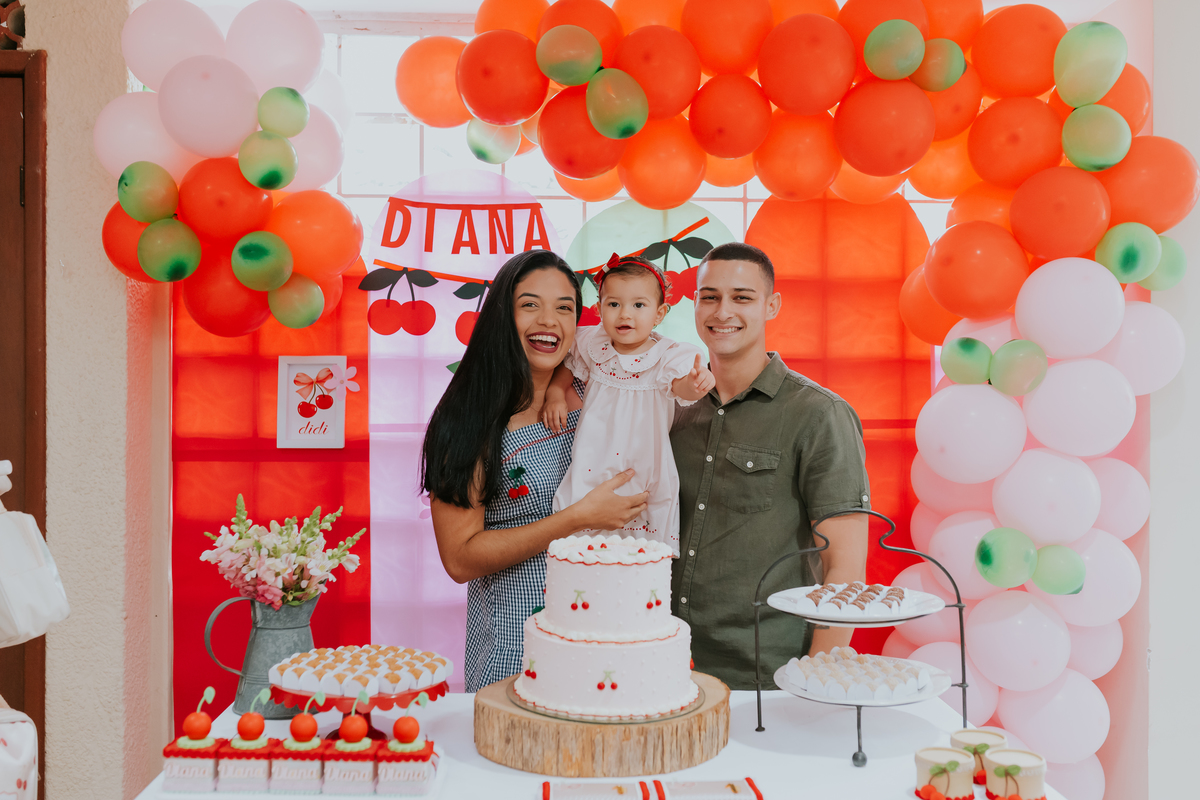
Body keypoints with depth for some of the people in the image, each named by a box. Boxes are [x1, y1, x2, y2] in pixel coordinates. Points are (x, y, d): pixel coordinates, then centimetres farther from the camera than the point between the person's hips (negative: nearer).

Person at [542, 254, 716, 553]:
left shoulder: (667, 357, -8)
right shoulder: (592, 347, 0)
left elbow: (681, 386, -23)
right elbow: (565, 368, 17)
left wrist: (696, 382, -44)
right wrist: (554, 394, 0)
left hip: (644, 478, -2)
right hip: (593, 470, 2)